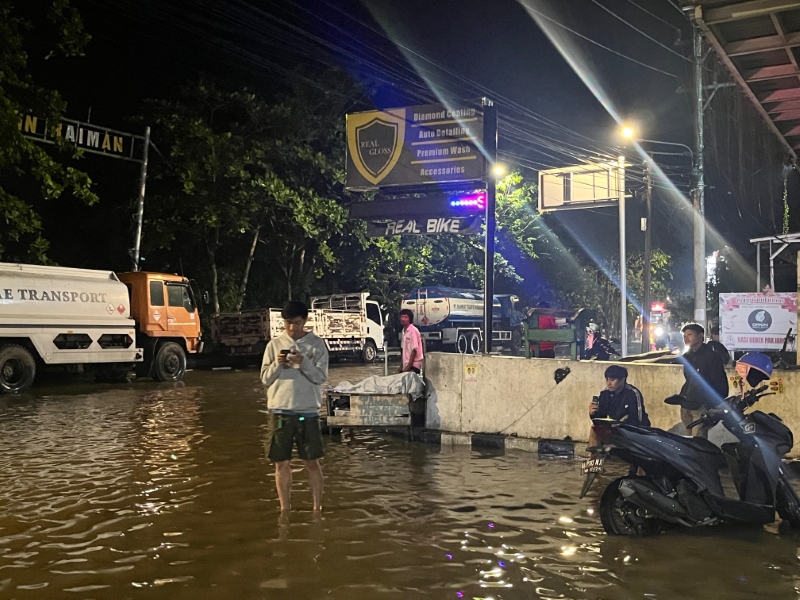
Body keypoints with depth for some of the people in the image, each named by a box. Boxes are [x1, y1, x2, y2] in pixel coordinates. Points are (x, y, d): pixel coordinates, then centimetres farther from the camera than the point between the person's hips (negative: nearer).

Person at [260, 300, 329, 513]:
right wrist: (277, 364, -13)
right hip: (280, 411, 2)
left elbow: (321, 377, -5)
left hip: (308, 411, -2)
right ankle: (285, 508, 19)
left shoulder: (317, 344, 2)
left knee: (312, 462, 2)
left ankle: (317, 507, 12)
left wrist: (303, 362, -20)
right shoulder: (274, 344, 7)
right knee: (281, 463, 7)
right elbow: (265, 378, 5)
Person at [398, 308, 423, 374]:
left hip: (413, 365, -8)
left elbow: (414, 350, -16)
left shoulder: (413, 331, -13)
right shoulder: (404, 331, 12)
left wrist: (408, 367, -18)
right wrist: (401, 366, 14)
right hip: (406, 365, 8)